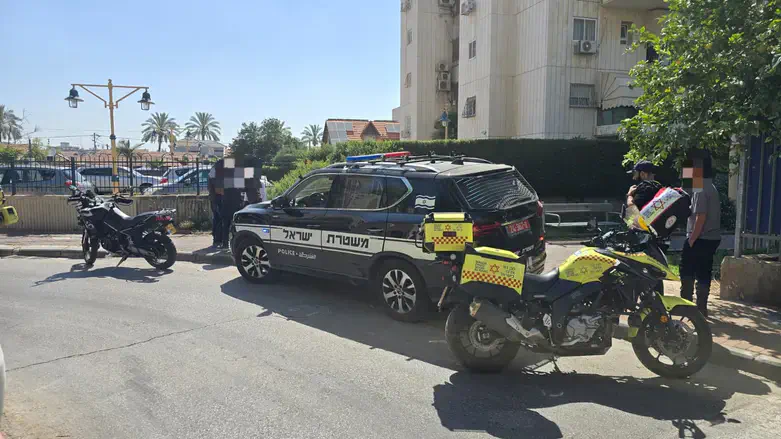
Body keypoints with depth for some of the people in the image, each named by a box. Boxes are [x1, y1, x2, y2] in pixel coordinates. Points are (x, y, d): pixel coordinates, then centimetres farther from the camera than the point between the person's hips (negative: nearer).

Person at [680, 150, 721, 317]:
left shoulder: (700, 190, -16)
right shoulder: (710, 187, 15)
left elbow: (701, 217, -21)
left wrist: (691, 240, -18)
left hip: (700, 239, -9)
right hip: (711, 238, 9)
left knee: (687, 273, 0)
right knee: (704, 274, 11)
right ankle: (701, 308, 15)